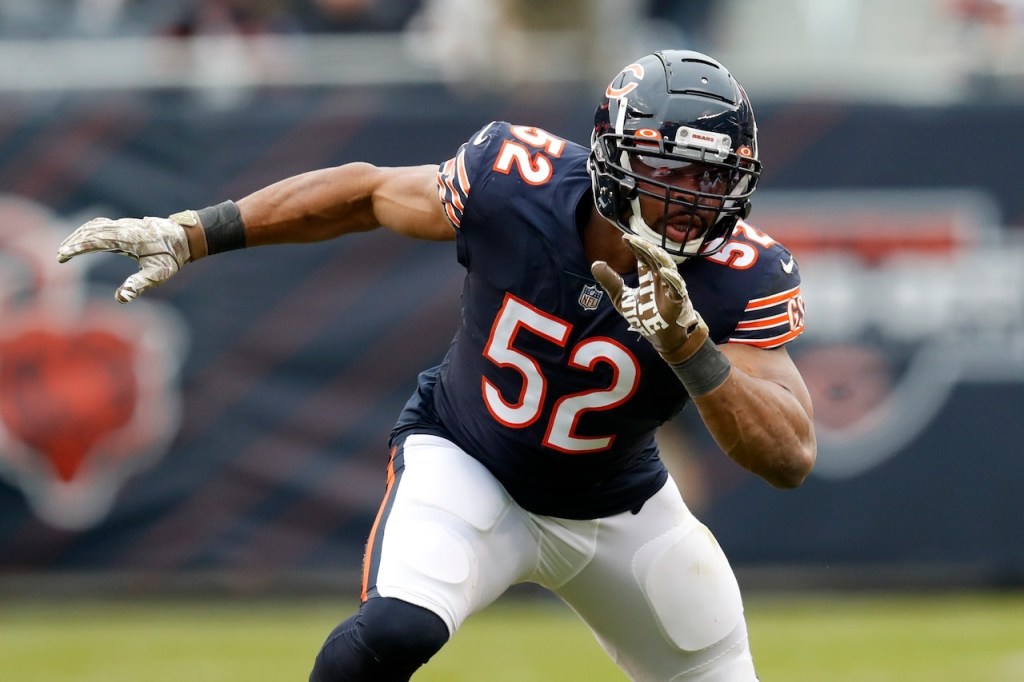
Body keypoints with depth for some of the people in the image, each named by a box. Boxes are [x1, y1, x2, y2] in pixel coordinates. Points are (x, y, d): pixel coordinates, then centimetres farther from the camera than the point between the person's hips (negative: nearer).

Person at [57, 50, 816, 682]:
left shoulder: (743, 278, -25)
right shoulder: (512, 180, -26)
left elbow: (791, 458, -34)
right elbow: (368, 193, -7)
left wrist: (689, 345, -48)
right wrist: (189, 235, -5)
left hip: (619, 510, 3)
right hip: (465, 467, -3)